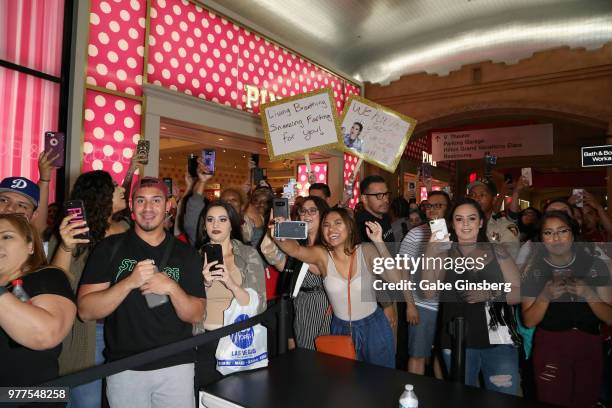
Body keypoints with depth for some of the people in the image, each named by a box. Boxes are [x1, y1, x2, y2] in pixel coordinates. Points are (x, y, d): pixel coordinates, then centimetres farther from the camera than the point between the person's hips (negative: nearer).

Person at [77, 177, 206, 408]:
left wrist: (172, 288, -18)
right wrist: (129, 282, -21)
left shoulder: (186, 254, 0)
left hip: (176, 365, 1)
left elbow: (197, 316, -1)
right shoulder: (110, 248, -2)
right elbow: (85, 311, -7)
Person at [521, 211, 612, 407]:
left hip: (590, 348, 1)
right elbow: (529, 321, -5)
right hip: (549, 348, -1)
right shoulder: (534, 270, -6)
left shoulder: (595, 265, -5)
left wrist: (587, 293, -21)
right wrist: (546, 296, -21)